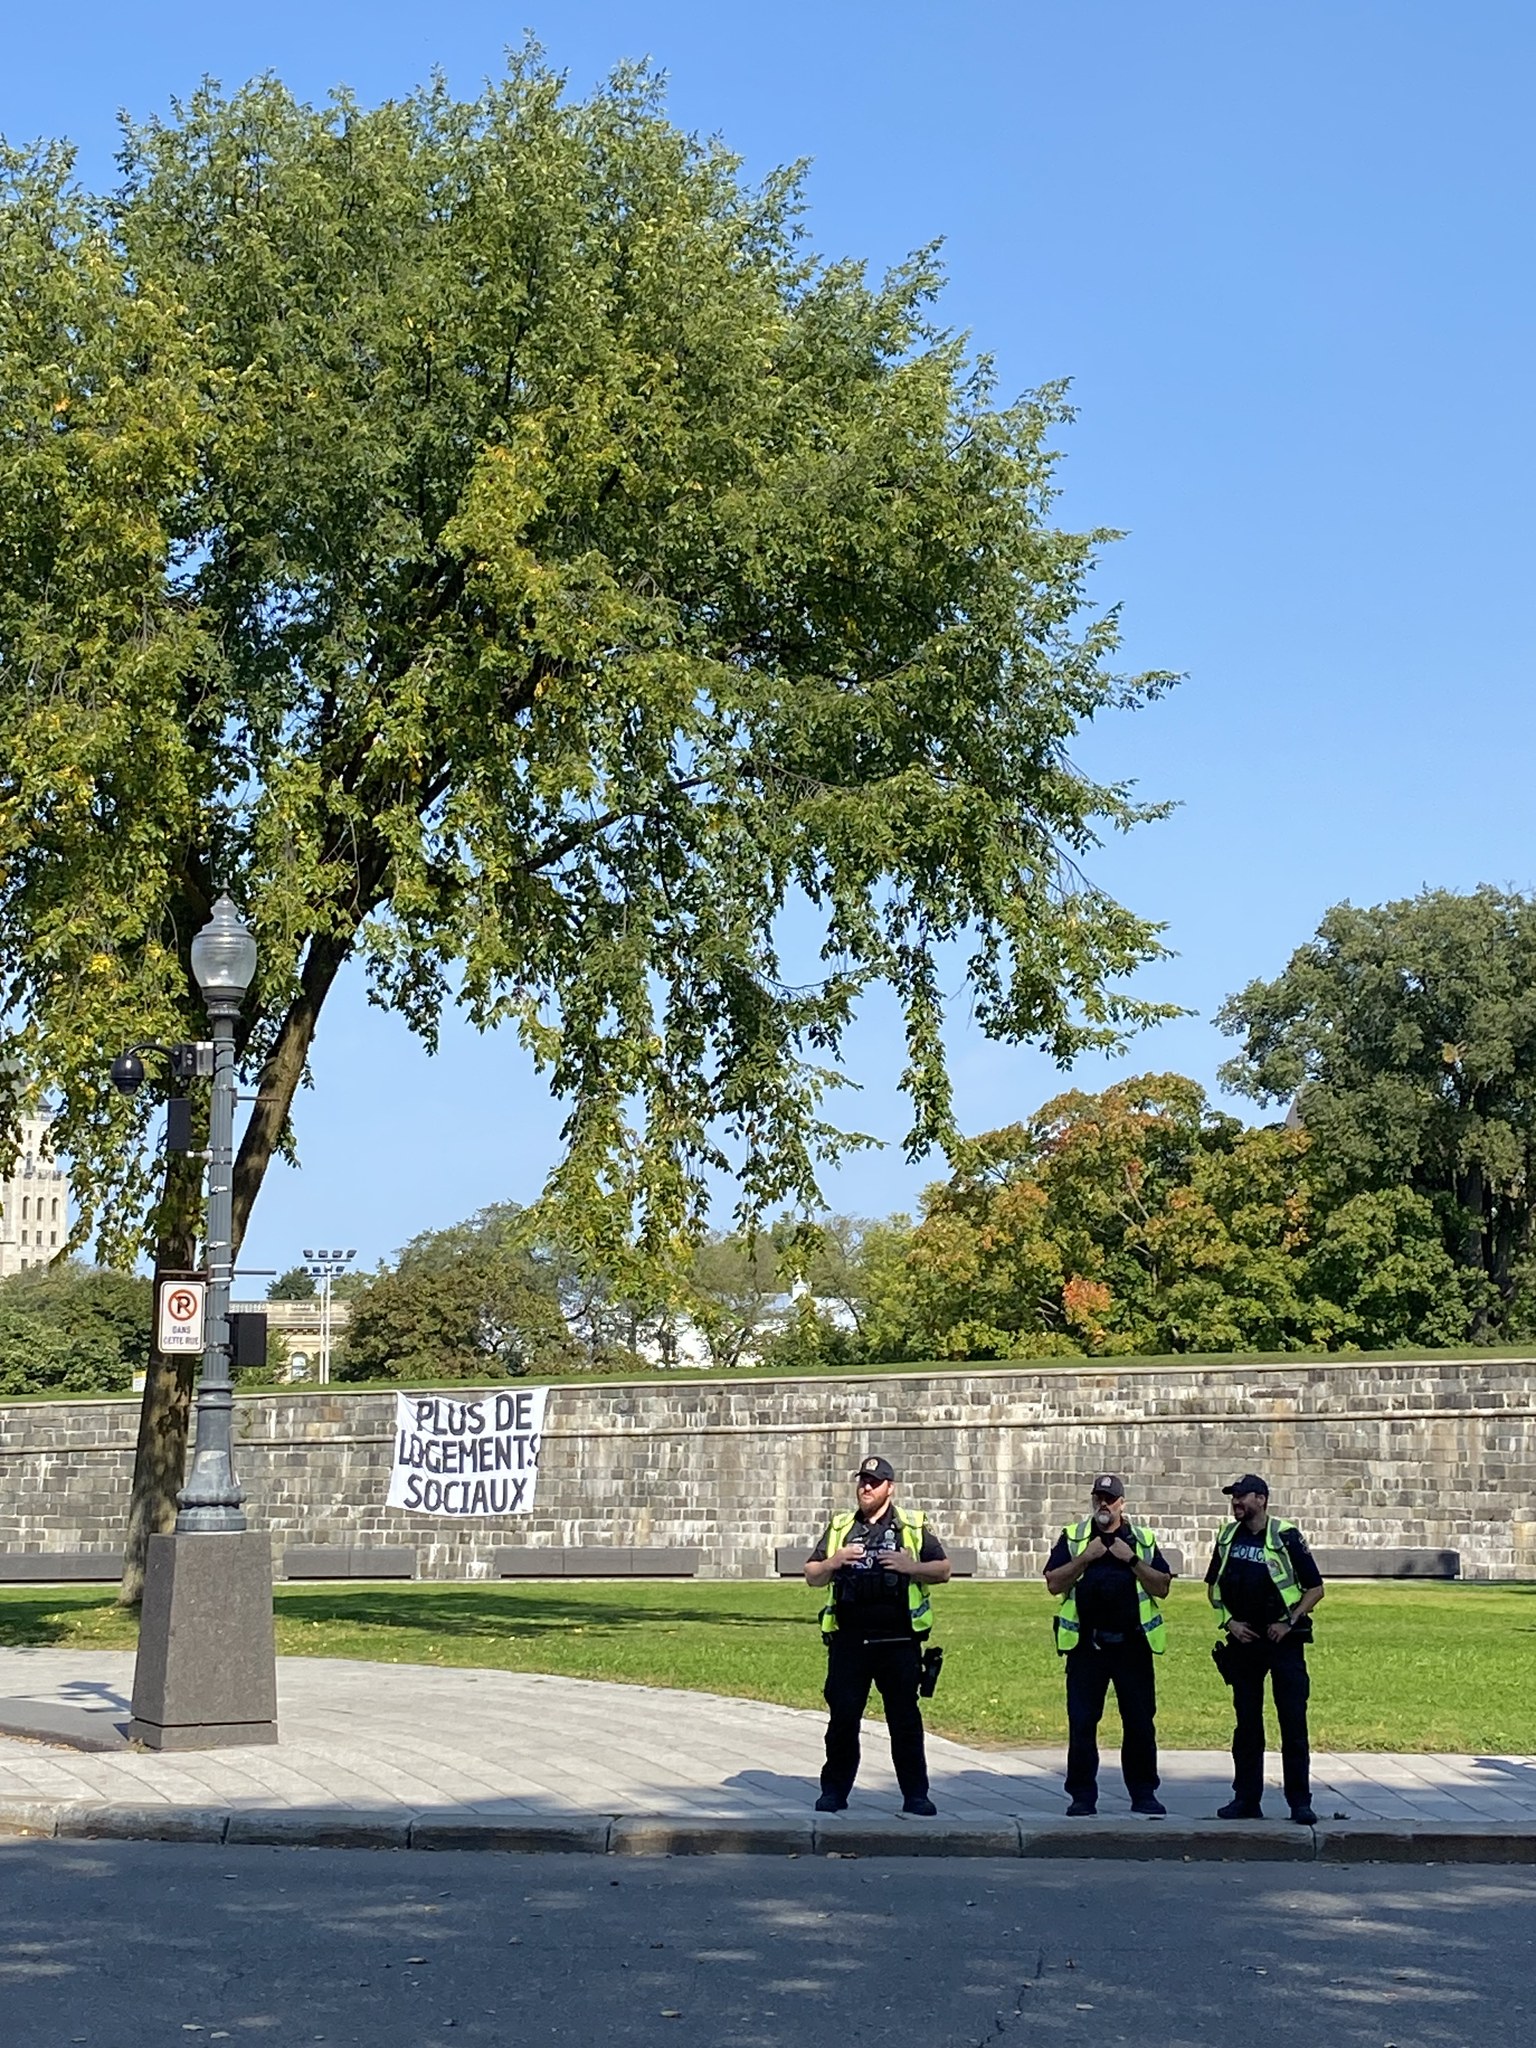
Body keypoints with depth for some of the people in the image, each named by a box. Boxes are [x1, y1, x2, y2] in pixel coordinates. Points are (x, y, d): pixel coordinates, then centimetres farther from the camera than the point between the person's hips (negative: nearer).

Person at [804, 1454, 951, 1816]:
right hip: (849, 1642, 2)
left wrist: (910, 1566, -12)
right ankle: (833, 1792, 14)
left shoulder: (913, 1527, 7)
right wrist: (833, 1562, -6)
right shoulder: (839, 1527, 13)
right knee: (842, 1717, 3)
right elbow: (812, 1576, 15)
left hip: (899, 1641, -2)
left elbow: (943, 1570, 5)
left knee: (905, 1719, 2)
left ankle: (915, 1794, 9)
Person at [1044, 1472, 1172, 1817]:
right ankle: (1082, 1795, 8)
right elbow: (1053, 1584, -1)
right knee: (1081, 1723, 0)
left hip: (1132, 1645, 1)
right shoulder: (1073, 1538, 9)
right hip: (1086, 1645, 0)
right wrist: (1084, 1558, -11)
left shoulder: (1143, 1541, 10)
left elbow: (1162, 1587, 1)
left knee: (1140, 1722, 4)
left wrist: (1132, 1560, -10)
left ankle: (1143, 1793, 14)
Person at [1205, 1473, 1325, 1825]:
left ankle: (1300, 1802, 1)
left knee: (1293, 1723, -4)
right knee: (1246, 1725, 8)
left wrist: (1290, 1622, -11)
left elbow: (1315, 1588, -2)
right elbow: (1213, 1587, 17)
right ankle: (1246, 1799, 13)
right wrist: (1229, 1621, 2)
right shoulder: (1227, 1538, 7)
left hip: (1283, 1641, -4)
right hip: (1243, 1640, 4)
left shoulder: (1286, 1538, -6)